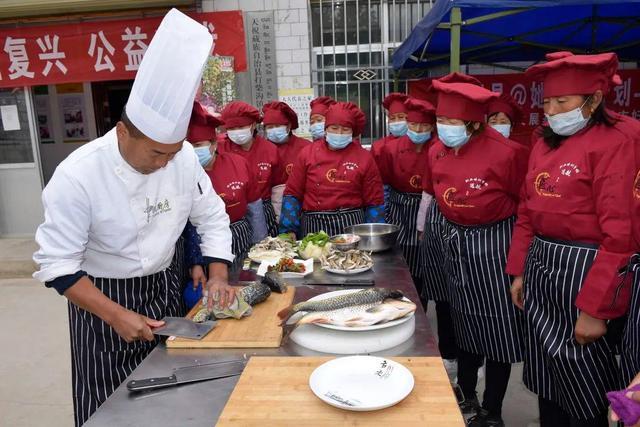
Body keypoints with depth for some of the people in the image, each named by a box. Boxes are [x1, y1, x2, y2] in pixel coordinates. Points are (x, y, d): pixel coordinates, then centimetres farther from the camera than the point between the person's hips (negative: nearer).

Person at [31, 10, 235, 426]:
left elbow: (212, 218, -2)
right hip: (100, 298, -3)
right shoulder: (78, 175, -24)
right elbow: (57, 265, -18)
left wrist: (218, 277, -12)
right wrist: (116, 315, -23)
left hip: (162, 289, 4)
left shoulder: (183, 156, -12)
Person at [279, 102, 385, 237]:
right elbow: (292, 194, 5)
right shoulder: (307, 153, 3)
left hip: (351, 226, 0)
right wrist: (289, 230, -2)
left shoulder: (364, 158, 1)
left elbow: (375, 202, 4)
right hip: (314, 227, 1)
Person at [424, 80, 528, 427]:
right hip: (454, 242, 5)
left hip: (494, 245, -5)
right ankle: (466, 397, 37)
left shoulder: (505, 152, -20)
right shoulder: (436, 152, -3)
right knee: (464, 322, 18)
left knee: (497, 329, 6)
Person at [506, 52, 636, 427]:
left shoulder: (613, 145, -13)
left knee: (584, 391, 9)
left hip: (583, 272, -7)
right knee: (547, 381, 20)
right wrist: (520, 271, 11)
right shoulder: (544, 145, 9)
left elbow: (619, 235, -17)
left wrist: (594, 308, -18)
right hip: (540, 270, 7)